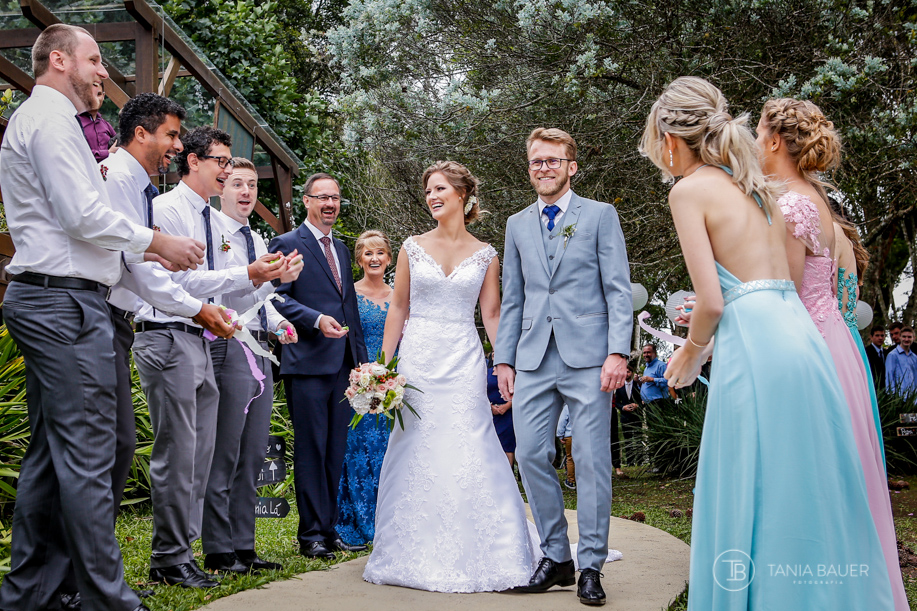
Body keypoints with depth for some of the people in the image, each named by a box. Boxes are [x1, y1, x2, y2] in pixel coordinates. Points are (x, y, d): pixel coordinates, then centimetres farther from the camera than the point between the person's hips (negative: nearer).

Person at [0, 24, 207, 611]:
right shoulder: (51, 119, -8)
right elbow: (83, 215, -17)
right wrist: (158, 241, -7)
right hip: (67, 300, -11)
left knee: (50, 453, 11)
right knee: (87, 456, -10)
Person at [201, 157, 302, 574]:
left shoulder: (257, 239, 21)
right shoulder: (210, 227, -6)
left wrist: (280, 324, 10)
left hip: (260, 350, 9)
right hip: (229, 348, -9)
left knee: (253, 454, 11)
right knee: (224, 455, -5)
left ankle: (244, 547, 19)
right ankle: (219, 552, 2)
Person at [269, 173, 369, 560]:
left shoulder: (341, 249, 21)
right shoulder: (288, 244, -1)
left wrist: (362, 357, 19)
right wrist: (317, 320, -21)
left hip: (342, 365, 7)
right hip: (307, 364, -7)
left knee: (335, 451, 10)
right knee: (311, 450, -3)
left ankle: (330, 530, 18)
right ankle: (311, 535, 3)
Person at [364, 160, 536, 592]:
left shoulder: (485, 255, 6)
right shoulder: (413, 248, 6)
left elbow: (492, 315, 6)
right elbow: (398, 309, 8)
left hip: (464, 362, -1)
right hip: (417, 358, 1)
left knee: (467, 455, -5)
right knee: (415, 454, 2)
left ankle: (470, 556, 6)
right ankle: (416, 555, 13)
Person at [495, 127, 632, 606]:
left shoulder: (601, 216, 6)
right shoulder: (517, 225, 17)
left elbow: (619, 290, -1)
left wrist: (618, 352, -11)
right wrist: (504, 359, 10)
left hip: (588, 356, -4)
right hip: (534, 359, 4)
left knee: (592, 461, -1)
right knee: (530, 455, 0)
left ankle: (591, 566, 8)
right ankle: (556, 556, 15)